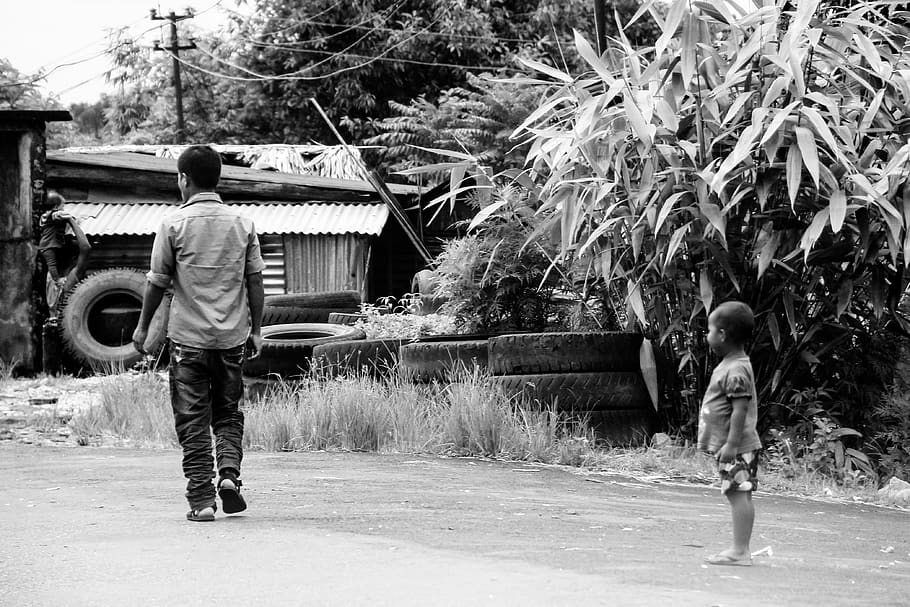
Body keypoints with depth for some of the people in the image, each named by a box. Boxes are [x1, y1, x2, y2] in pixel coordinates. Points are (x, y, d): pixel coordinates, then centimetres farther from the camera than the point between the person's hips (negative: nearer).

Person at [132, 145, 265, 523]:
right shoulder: (241, 224, 3)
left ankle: (201, 498, -2)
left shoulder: (175, 224, -6)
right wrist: (255, 331, 13)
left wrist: (143, 327, 9)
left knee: (193, 420, 3)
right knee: (228, 412, 17)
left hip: (188, 336, -3)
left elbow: (158, 282, -3)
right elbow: (255, 282, 5)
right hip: (232, 336, 3)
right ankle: (229, 473, -4)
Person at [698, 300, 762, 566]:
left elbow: (740, 409, -22)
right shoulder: (731, 365, 15)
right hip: (729, 446, 10)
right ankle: (740, 549, 14)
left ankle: (740, 551, -10)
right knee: (738, 495, 11)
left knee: (738, 494, -9)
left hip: (737, 448, -10)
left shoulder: (735, 370, -17)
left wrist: (732, 444, -24)